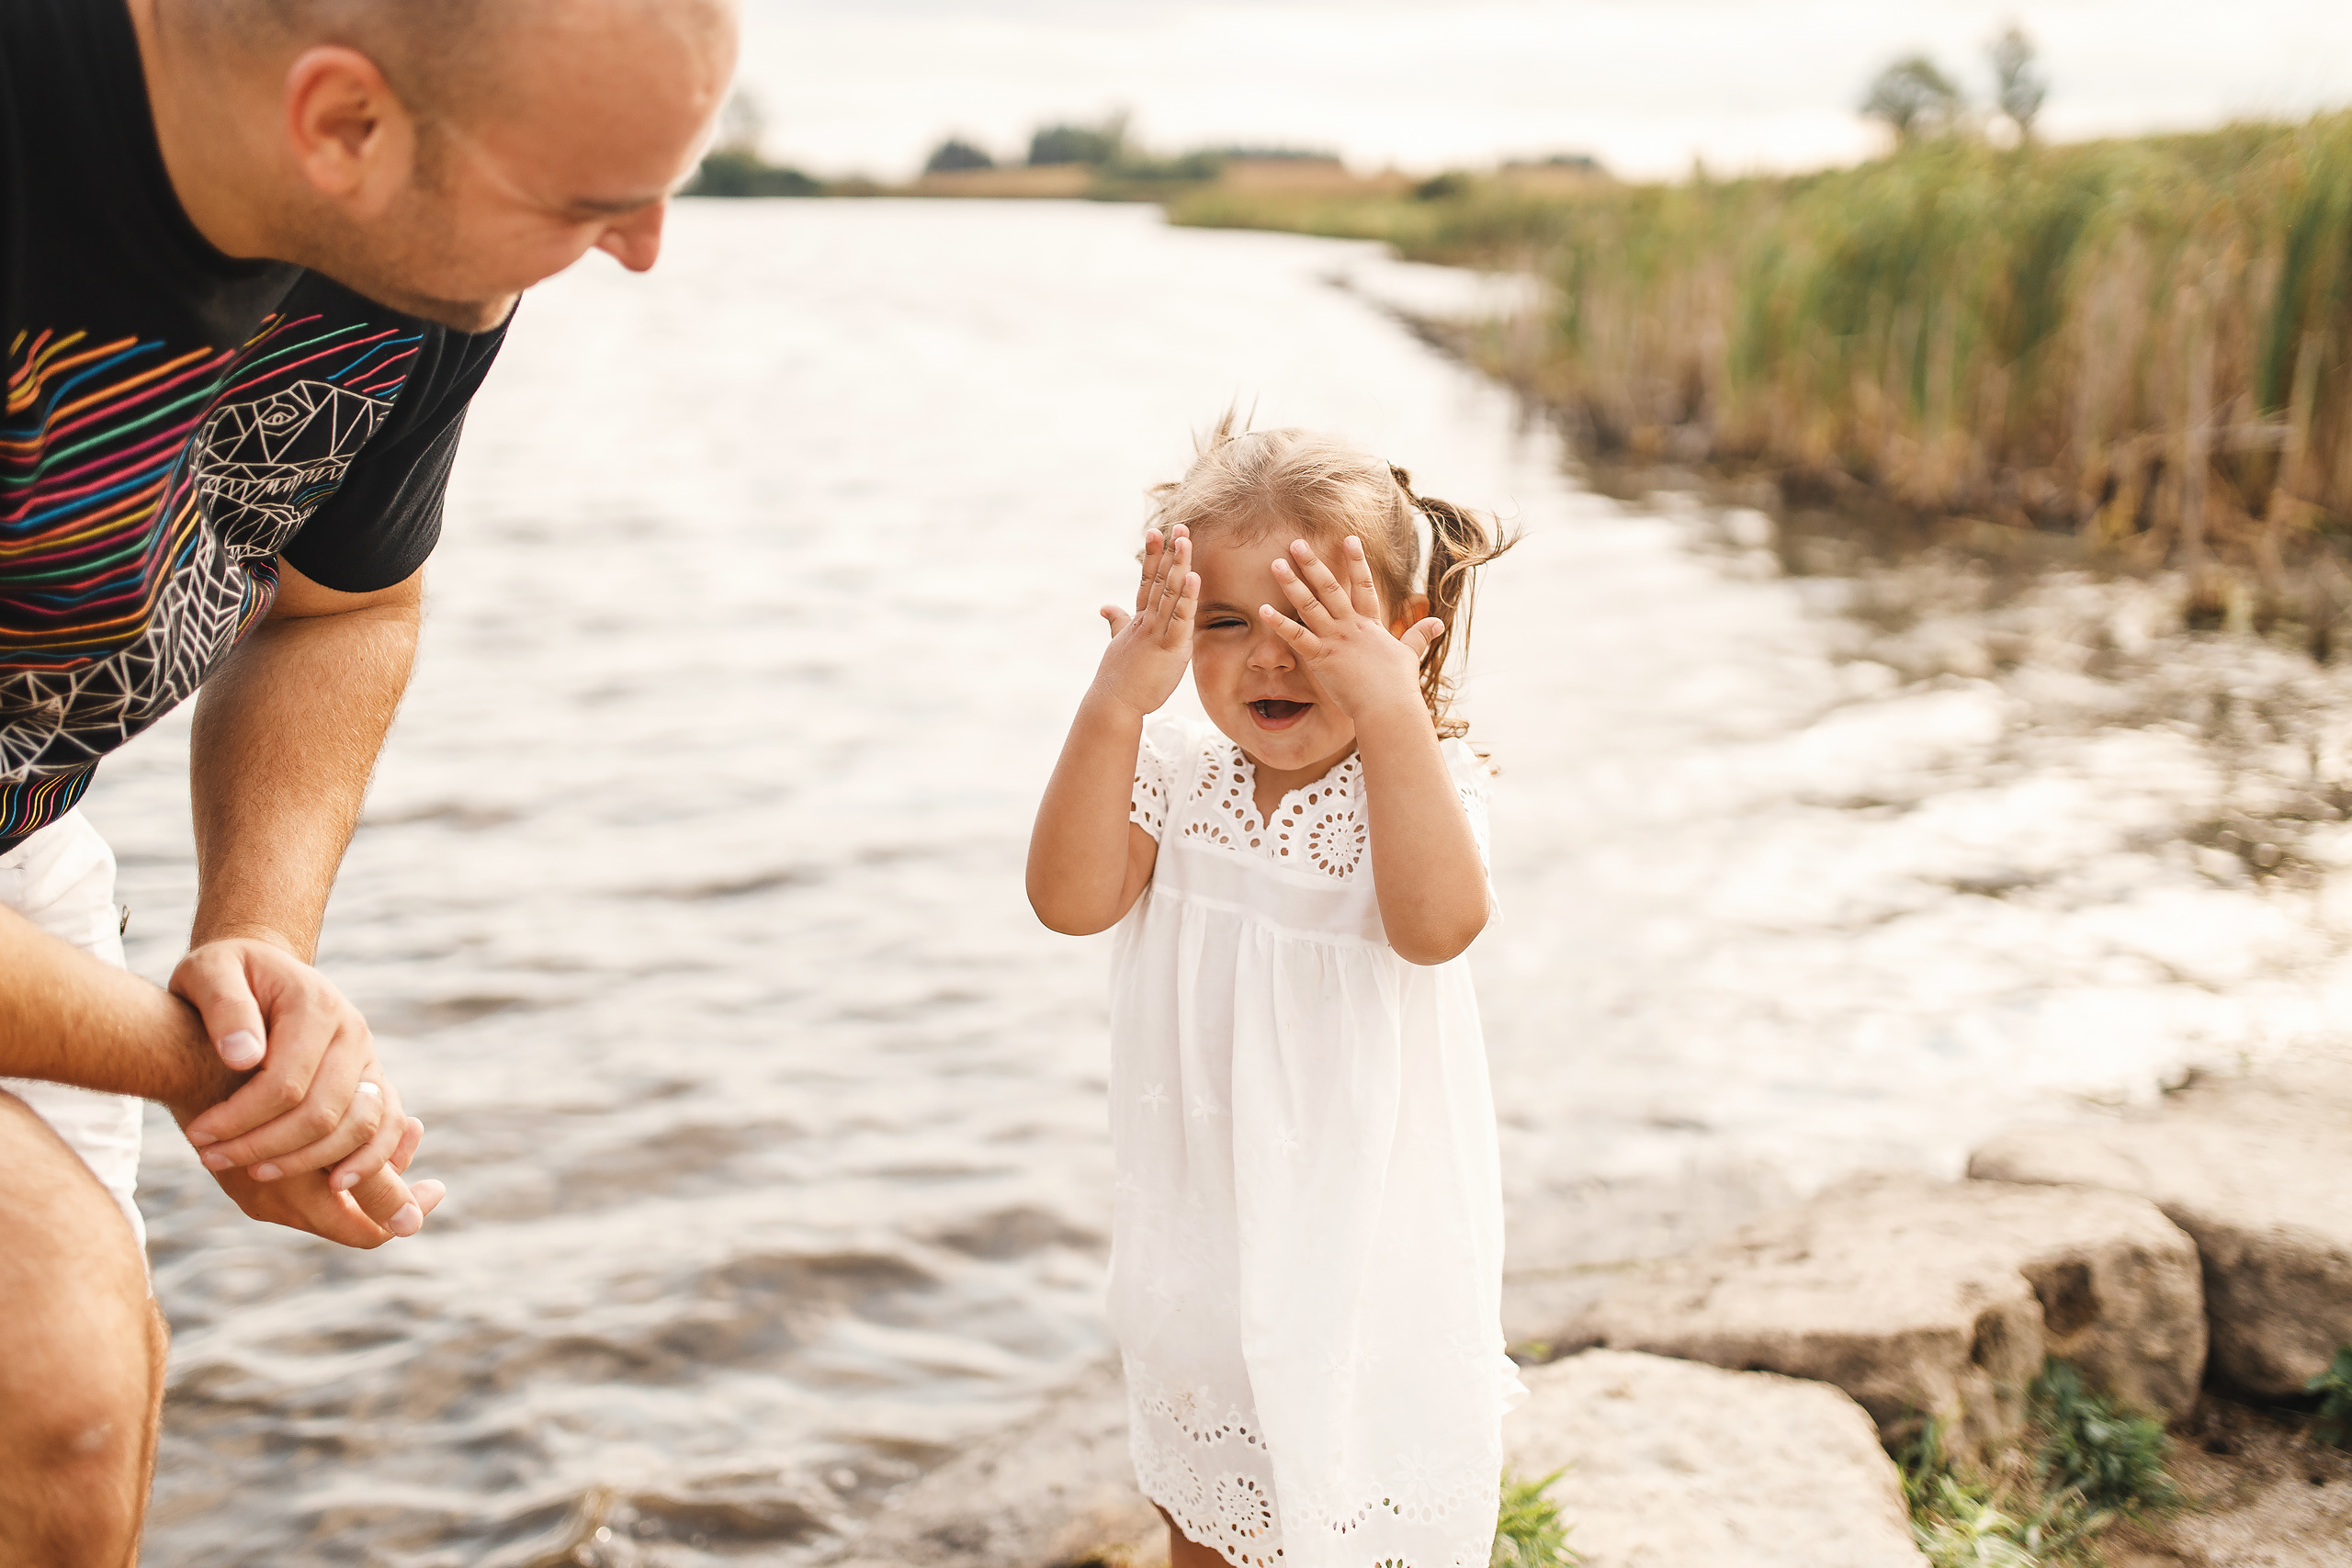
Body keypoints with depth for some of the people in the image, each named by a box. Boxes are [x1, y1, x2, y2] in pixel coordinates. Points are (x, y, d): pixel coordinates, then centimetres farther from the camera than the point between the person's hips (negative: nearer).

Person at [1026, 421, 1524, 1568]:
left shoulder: (1424, 778, -15)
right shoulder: (1175, 777, -6)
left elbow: (1436, 925, -35)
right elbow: (1072, 900, -21)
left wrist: (1389, 707, -43)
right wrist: (1113, 702, -31)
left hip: (1368, 1244, -3)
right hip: (1205, 1239, 3)